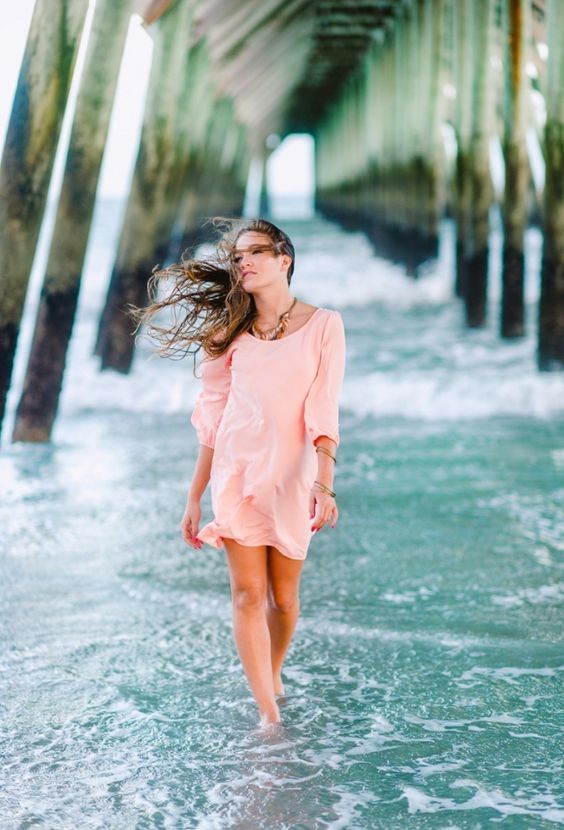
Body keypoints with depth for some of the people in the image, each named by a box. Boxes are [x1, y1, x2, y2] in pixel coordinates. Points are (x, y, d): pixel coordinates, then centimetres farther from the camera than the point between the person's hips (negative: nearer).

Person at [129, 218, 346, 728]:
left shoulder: (323, 325, 1)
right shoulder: (231, 332, 7)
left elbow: (323, 414, -5)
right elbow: (212, 420, 8)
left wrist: (324, 485, -16)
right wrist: (194, 499, 7)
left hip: (293, 475, -1)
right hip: (237, 471, 1)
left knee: (283, 597, 8)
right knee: (249, 594, -5)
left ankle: (273, 675, 35)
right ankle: (268, 714, 1)